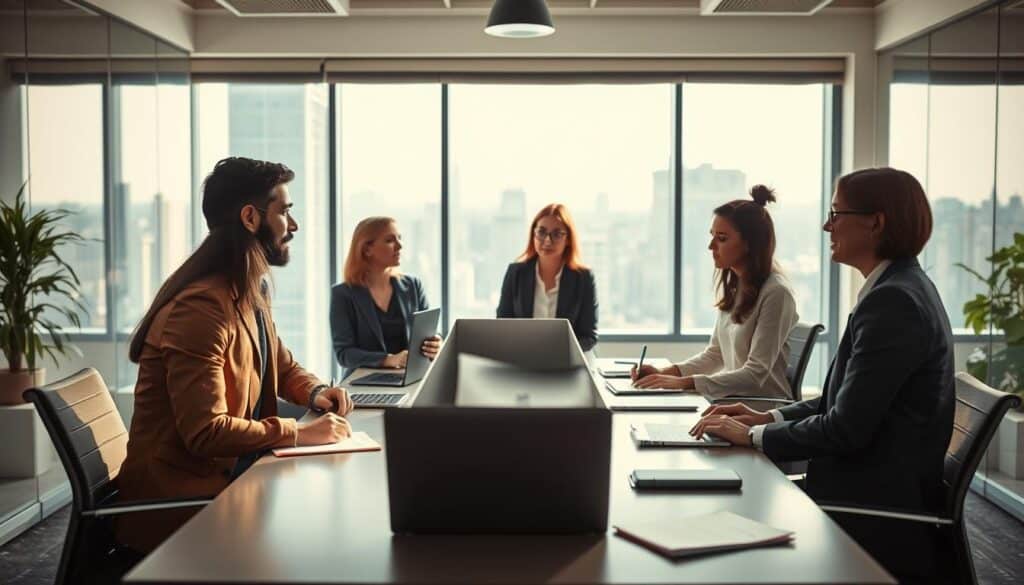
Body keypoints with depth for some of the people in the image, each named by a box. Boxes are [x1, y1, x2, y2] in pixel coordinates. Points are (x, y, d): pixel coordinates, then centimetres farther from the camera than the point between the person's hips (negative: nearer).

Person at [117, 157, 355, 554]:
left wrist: (314, 392, 2)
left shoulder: (253, 295, 10)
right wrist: (300, 433, -20)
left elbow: (283, 367, 24)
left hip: (231, 476, 9)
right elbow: (206, 432, -26)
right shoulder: (201, 308, -22)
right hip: (179, 502, -9)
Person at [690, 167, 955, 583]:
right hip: (877, 494, 9)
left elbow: (846, 428, -21)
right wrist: (770, 417, 6)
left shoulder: (893, 301, -20)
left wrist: (753, 435, -11)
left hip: (877, 518, -9)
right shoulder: (901, 288, 12)